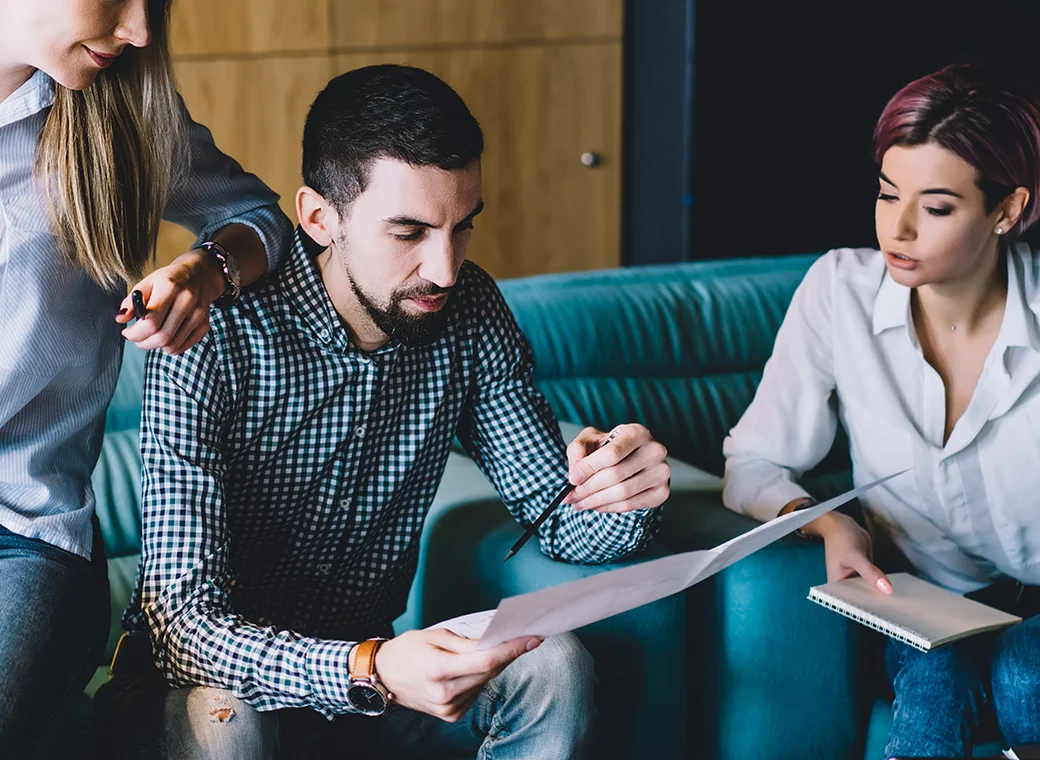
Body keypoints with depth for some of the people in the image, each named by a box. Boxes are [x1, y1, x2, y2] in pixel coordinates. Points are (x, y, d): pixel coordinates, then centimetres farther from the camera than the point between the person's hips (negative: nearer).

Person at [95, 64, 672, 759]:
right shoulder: (214, 341, -24)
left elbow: (559, 518, -1)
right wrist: (367, 671, -47)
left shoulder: (469, 311, -6)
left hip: (374, 656, 5)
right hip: (222, 673, -4)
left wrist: (624, 499, -26)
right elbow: (181, 617, -29)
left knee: (553, 666, -20)